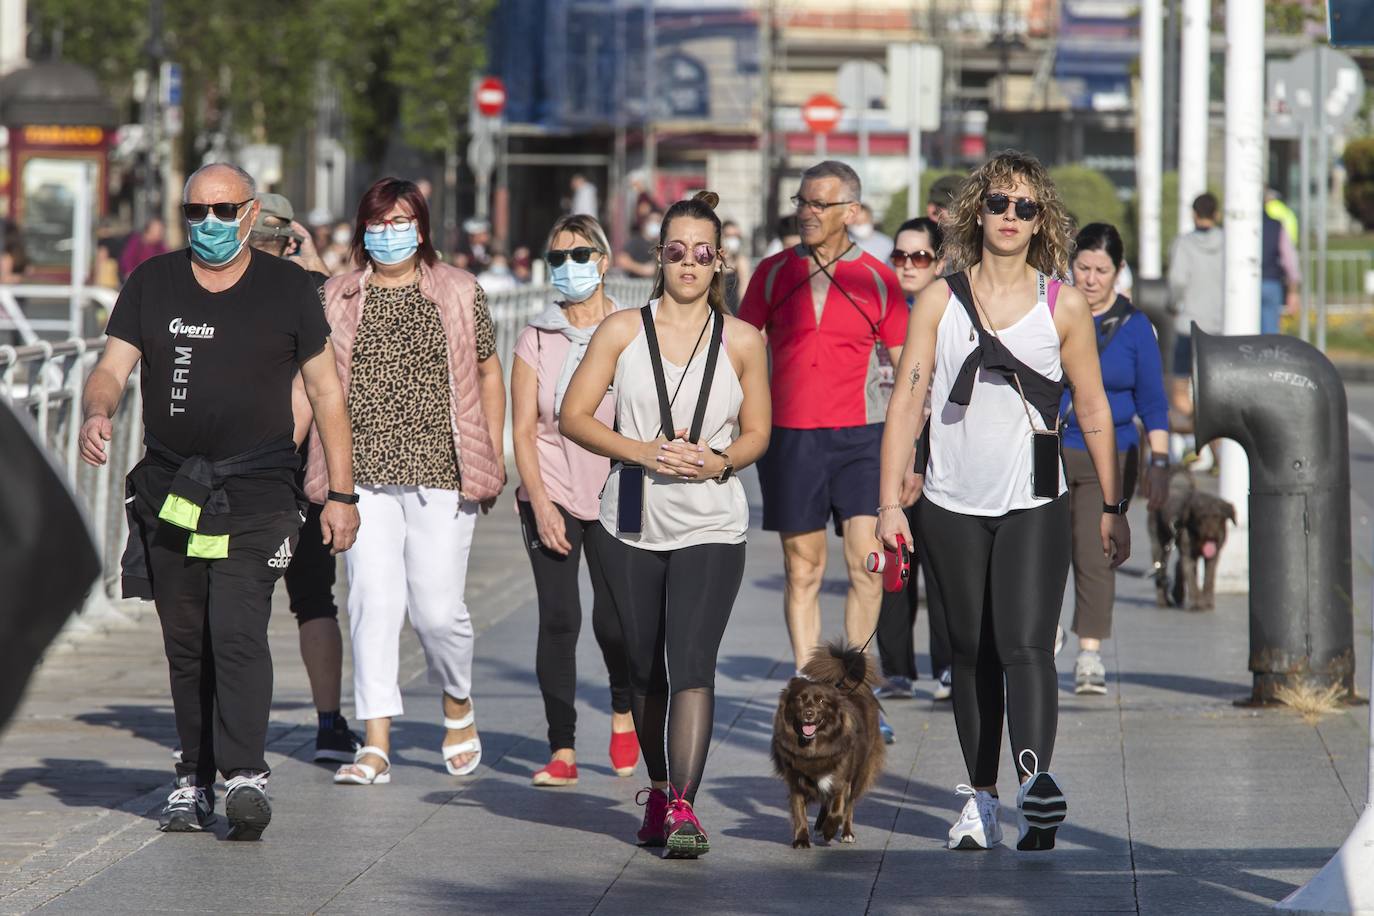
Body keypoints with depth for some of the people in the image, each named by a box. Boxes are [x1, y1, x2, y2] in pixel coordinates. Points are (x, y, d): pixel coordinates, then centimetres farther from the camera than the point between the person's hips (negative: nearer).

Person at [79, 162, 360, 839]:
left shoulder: (286, 288, 4)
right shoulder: (152, 284, 9)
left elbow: (325, 391, 7)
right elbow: (112, 368, 5)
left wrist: (341, 493, 4)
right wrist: (97, 412, -20)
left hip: (257, 496, -3)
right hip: (170, 493, 3)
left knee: (237, 632, -17)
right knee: (186, 644, 6)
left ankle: (245, 773, -22)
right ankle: (194, 778, 13)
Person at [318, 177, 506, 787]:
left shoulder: (459, 293, 7)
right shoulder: (336, 300, 10)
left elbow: (489, 374, 13)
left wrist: (494, 458, 7)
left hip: (440, 471, -1)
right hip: (364, 474, 1)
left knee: (437, 609, -4)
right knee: (373, 602, -7)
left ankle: (458, 706, 25)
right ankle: (376, 744, -5)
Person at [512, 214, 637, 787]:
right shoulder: (536, 340, 6)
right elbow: (523, 429, 4)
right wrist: (541, 504, -6)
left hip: (616, 496, -1)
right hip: (552, 495, 1)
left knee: (613, 619, -8)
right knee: (558, 620, -7)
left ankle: (623, 709, 23)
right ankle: (562, 751, -2)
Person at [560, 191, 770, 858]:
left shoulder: (742, 342, 4)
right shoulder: (623, 331, 3)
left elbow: (756, 433, 11)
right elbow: (574, 416, 2)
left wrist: (717, 462, -11)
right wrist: (642, 452, -13)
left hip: (711, 526, -2)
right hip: (632, 523, 2)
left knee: (692, 664, -16)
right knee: (644, 671, 11)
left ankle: (683, 807, -22)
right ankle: (658, 792, 31)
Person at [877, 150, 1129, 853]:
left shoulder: (1063, 306, 3)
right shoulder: (941, 300, 4)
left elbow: (1094, 410, 8)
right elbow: (906, 403, 3)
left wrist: (1112, 507, 6)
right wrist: (890, 503, -3)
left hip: (1035, 507, -2)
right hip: (953, 506, 2)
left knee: (1025, 644, -17)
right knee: (972, 655, 8)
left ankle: (1035, 782, -30)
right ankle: (980, 796, 16)